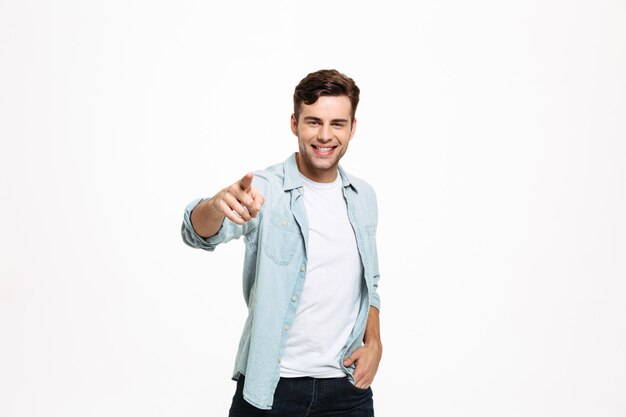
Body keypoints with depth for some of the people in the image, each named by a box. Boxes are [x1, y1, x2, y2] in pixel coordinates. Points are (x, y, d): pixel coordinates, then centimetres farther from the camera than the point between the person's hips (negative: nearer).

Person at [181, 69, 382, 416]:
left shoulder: (363, 197, 4)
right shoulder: (264, 191, -12)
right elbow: (200, 232, -30)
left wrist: (374, 342, 1)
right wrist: (218, 205, -52)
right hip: (270, 386, -3)